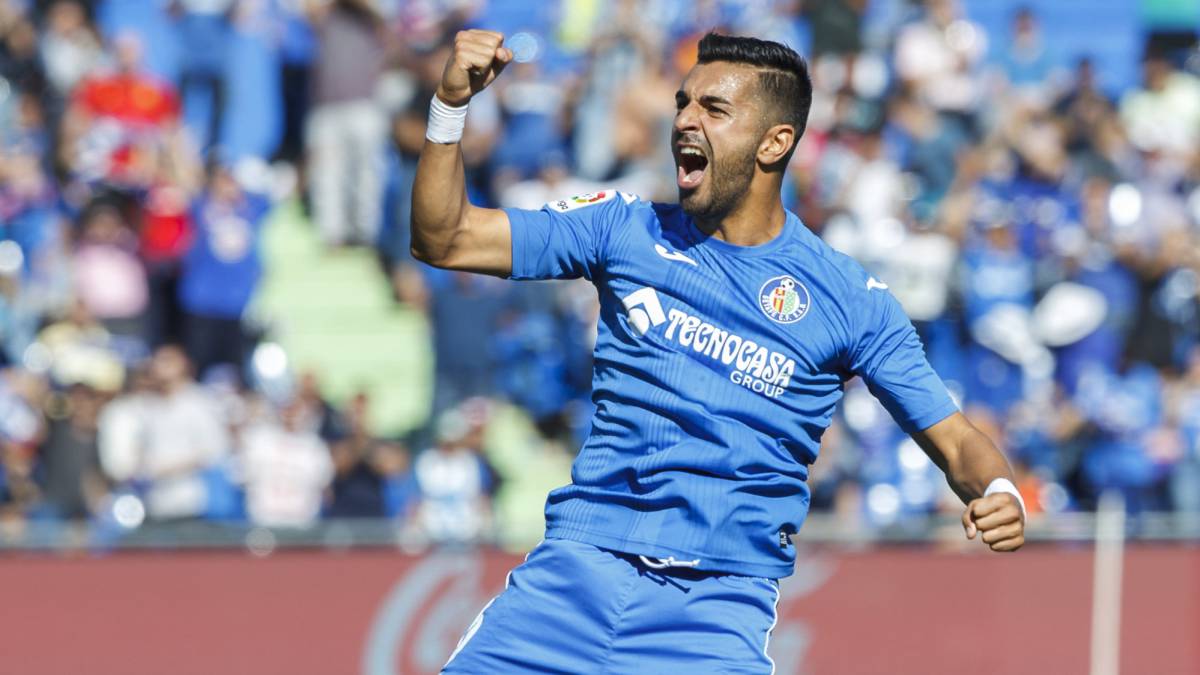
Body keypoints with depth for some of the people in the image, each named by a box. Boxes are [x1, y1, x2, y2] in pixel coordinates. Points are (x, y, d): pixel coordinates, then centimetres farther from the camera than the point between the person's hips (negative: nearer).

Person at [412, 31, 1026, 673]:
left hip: (718, 597, -2)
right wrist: (450, 107, -8)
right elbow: (443, 240, 7)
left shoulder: (850, 300, 3)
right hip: (578, 566, 2)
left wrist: (998, 496, -18)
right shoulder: (626, 230, 8)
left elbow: (954, 440, 5)